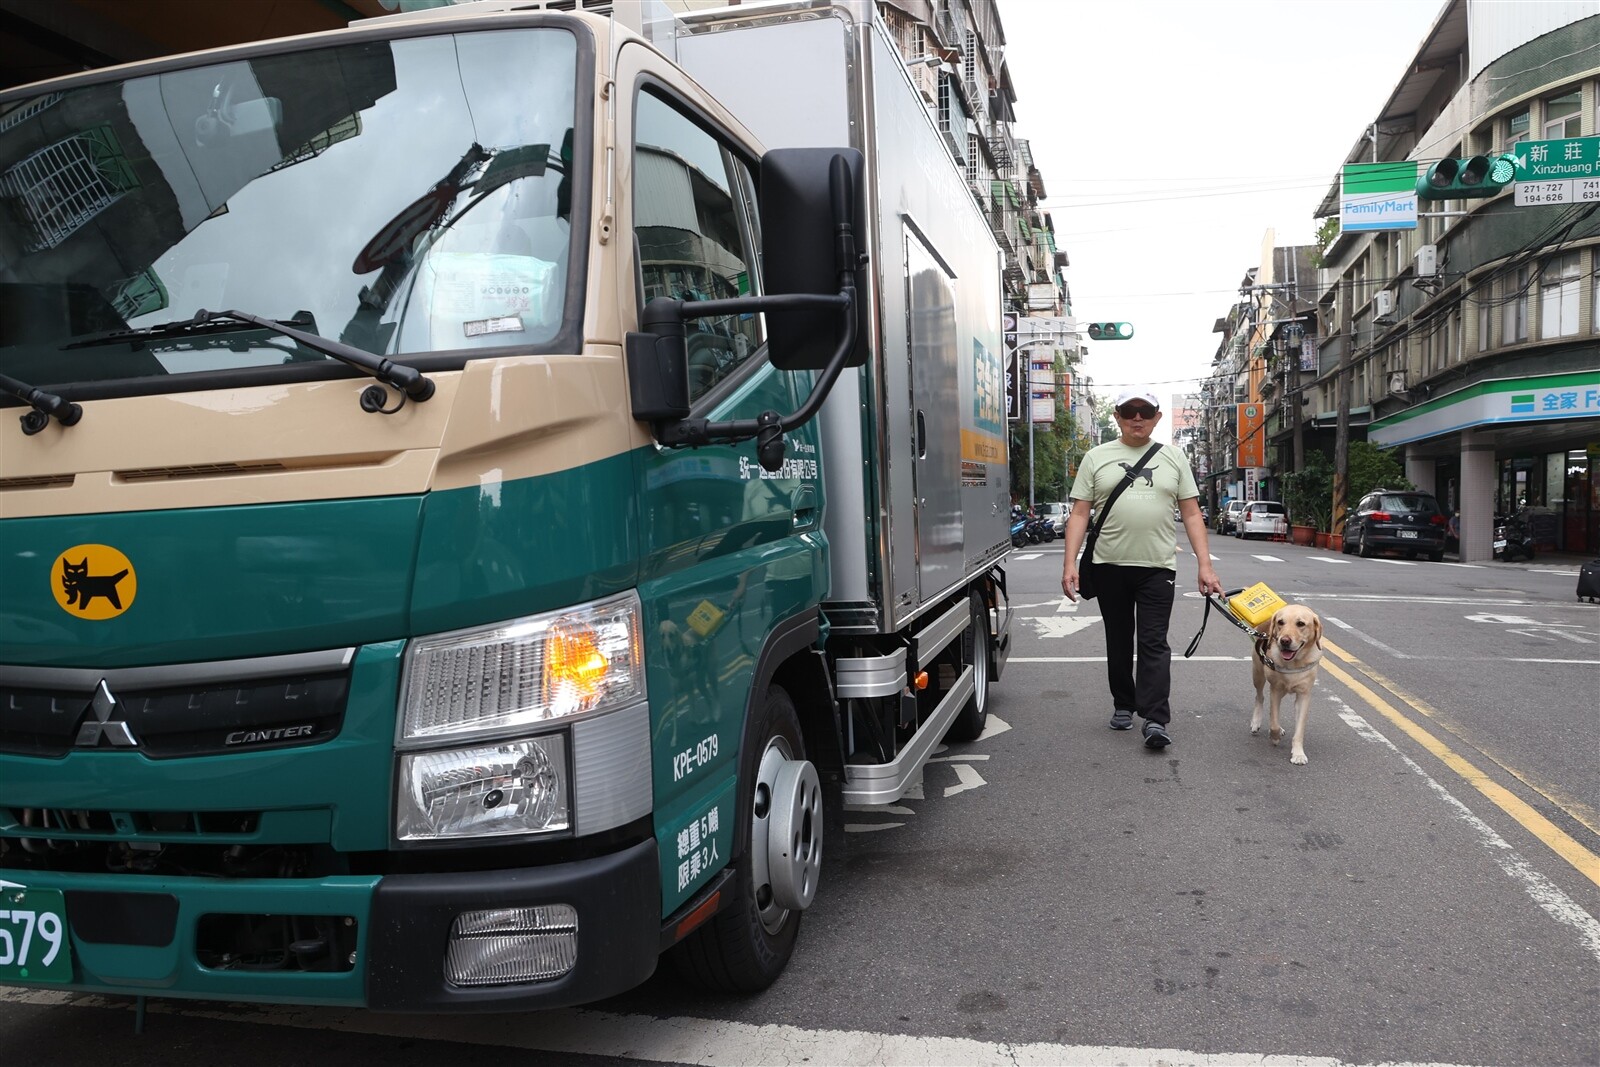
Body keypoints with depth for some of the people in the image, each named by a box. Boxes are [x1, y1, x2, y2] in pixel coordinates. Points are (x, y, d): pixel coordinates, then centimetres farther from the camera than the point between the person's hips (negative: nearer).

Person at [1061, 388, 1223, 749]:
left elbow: (1191, 514, 7)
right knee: (1118, 642, 12)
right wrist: (1070, 563, -7)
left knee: (1153, 644, -7)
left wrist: (1205, 564, -2)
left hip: (1157, 567, -1)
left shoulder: (1173, 458, 8)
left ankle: (1155, 719, -10)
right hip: (1109, 566, 1)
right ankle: (1123, 705, 26)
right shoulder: (1096, 458, 6)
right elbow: (1079, 514, 3)